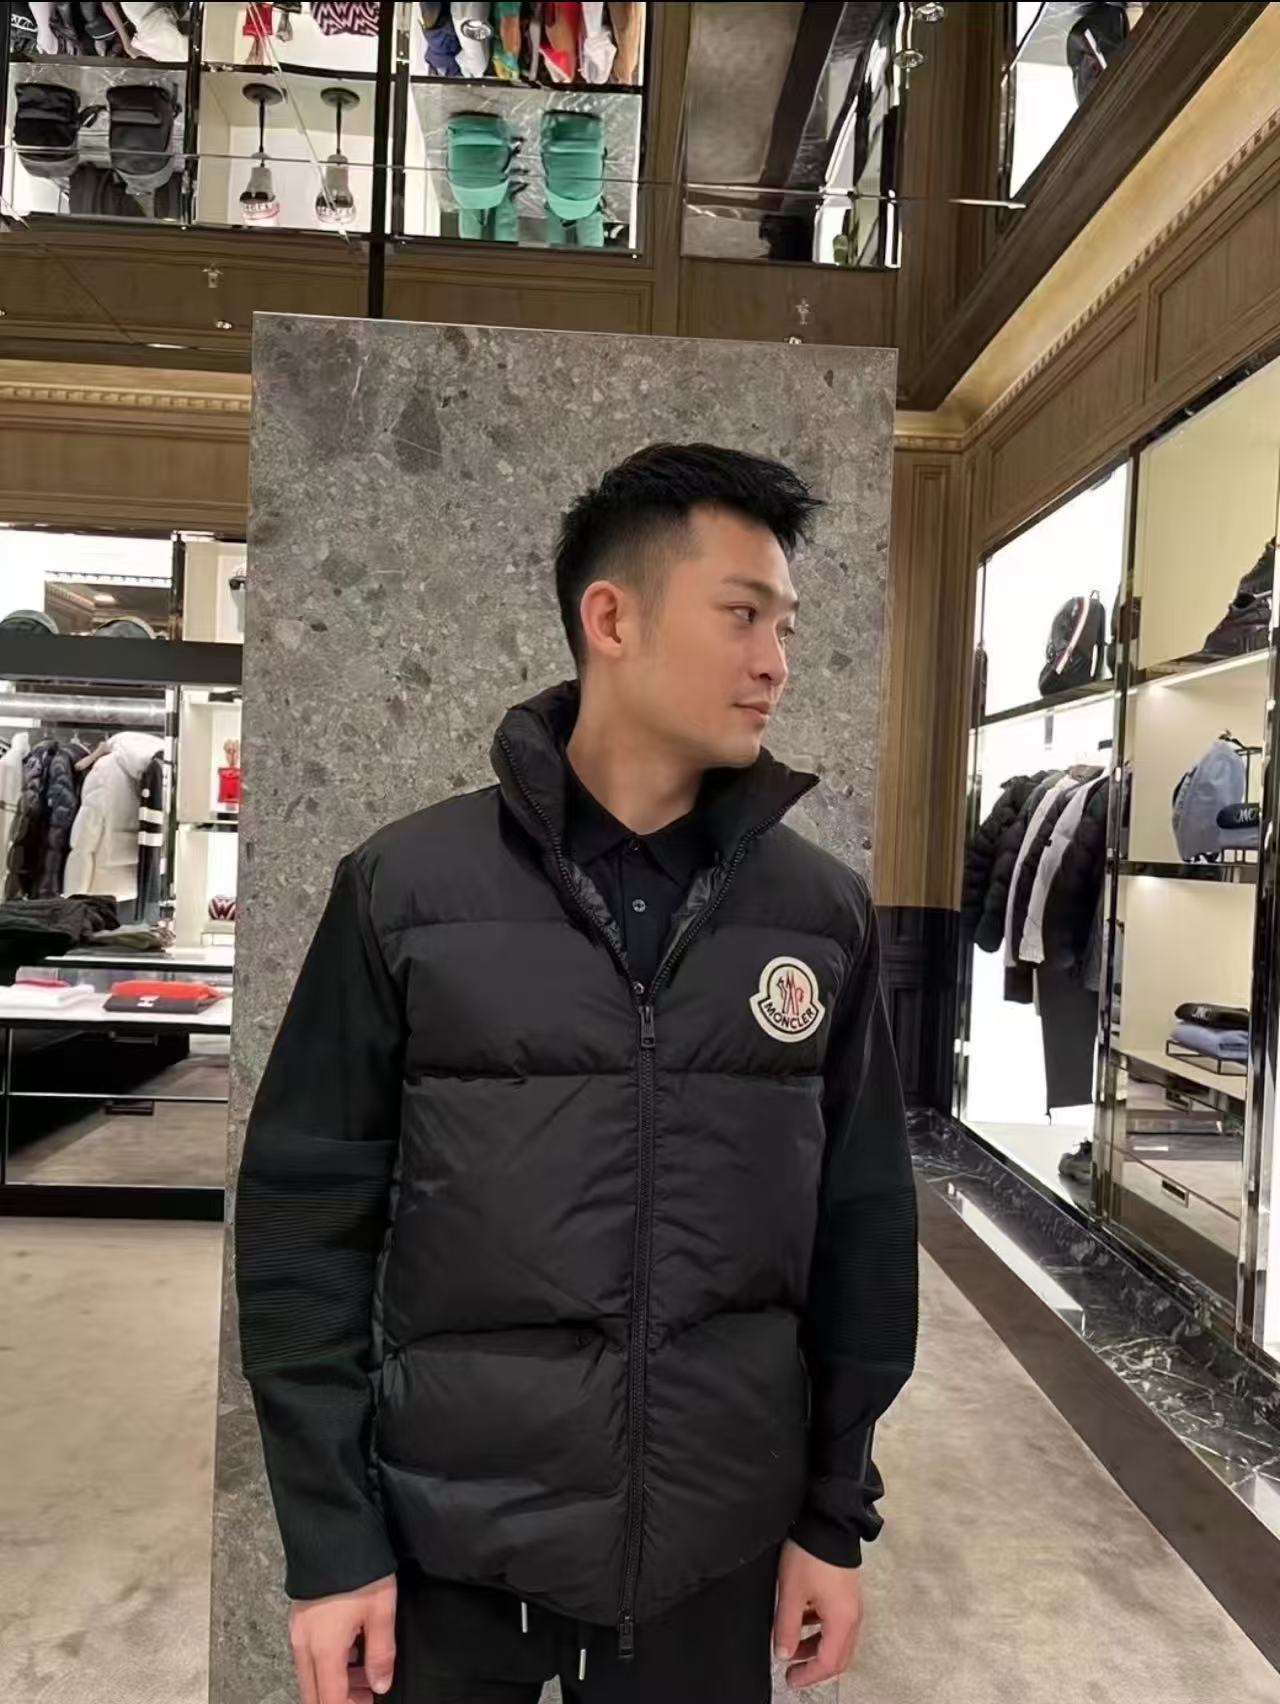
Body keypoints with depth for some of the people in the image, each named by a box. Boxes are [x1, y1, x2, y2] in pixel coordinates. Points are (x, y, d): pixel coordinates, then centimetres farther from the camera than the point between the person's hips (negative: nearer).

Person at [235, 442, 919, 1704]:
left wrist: (837, 1514, 5)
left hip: (719, 1545, 2)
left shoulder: (825, 913, -3)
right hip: (449, 1542, -1)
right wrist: (329, 1540, -5)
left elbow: (864, 1229, 3)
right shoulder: (405, 888, -9)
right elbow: (306, 1221, -5)